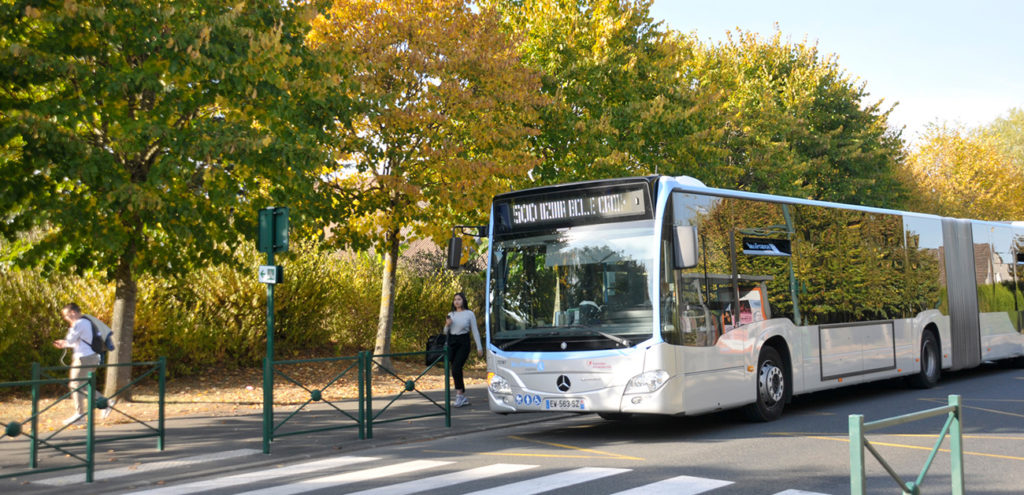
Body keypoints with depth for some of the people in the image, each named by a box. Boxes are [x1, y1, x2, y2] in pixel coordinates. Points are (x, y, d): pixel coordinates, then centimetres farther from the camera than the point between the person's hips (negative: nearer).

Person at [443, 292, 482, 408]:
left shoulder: (469, 314, 0)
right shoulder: (451, 314, 12)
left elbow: (475, 331, 1)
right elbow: (446, 332, 17)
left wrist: (479, 347, -3)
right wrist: (447, 325, -5)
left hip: (463, 343, -5)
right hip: (451, 342, 5)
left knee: (456, 369, -19)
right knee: (456, 370, 4)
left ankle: (459, 395, -10)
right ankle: (463, 398, 12)